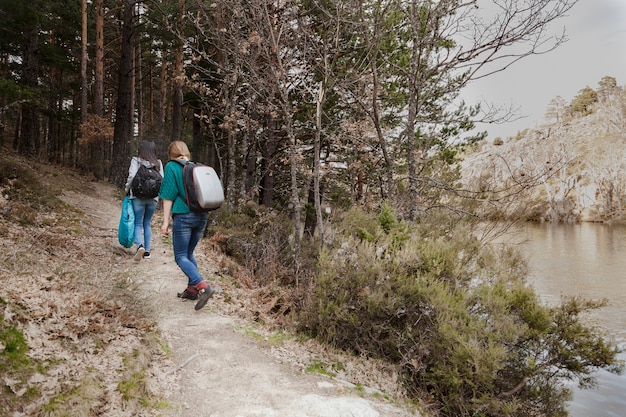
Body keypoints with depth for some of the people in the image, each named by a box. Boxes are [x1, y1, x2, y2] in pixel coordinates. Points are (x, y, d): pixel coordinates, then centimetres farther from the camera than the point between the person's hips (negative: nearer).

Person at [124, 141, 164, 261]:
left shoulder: (136, 161, -3)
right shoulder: (158, 163, 5)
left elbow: (132, 176, -11)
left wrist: (127, 189, 5)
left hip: (138, 196, -3)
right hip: (153, 198, 3)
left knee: (138, 224, 4)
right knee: (147, 223, 15)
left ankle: (139, 246, -20)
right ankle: (147, 251, 15)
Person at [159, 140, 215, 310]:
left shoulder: (172, 167, -2)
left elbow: (168, 196, -6)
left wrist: (165, 221, -4)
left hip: (183, 216, -6)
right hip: (202, 216, 6)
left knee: (181, 256, 2)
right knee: (189, 253, 20)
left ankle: (202, 286, -17)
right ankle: (192, 289, 21)